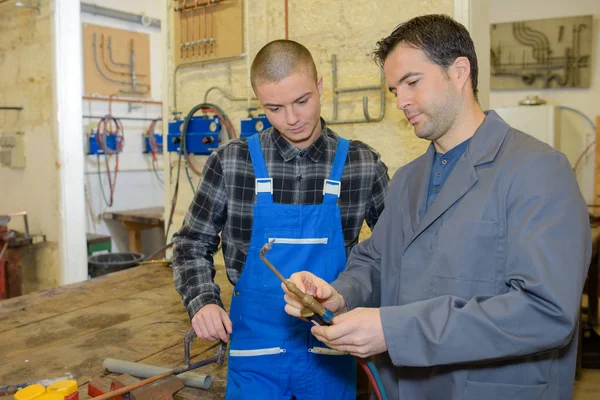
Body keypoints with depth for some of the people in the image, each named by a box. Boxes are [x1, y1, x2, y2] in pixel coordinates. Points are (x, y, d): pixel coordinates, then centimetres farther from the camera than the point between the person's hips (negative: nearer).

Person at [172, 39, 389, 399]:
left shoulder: (363, 164, -6)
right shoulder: (231, 162, -7)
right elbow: (192, 245, 3)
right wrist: (203, 301, -13)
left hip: (330, 348, 1)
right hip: (255, 346, 0)